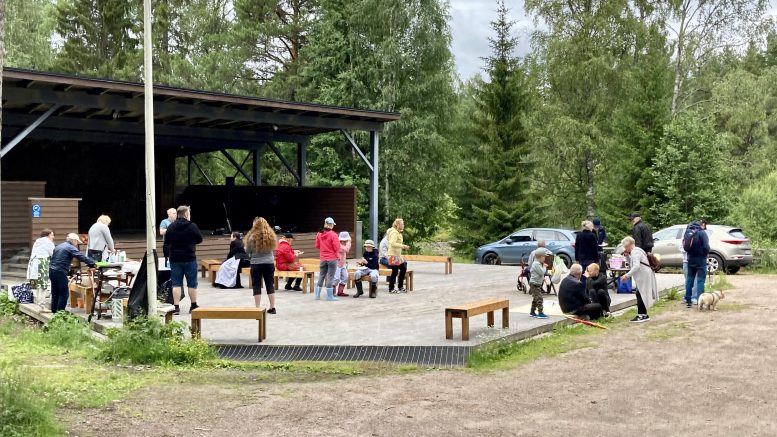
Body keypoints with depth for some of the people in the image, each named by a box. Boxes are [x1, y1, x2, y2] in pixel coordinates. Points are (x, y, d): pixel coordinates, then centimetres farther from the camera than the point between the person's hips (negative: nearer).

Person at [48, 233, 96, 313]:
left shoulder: (58, 247, 21)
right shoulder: (70, 247, -6)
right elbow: (81, 257, -16)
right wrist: (93, 263, -19)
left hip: (52, 271, 9)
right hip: (60, 272, -9)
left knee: (55, 294, 16)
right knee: (64, 294, -5)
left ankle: (54, 312, 20)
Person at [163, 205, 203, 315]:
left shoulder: (170, 227, 3)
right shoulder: (192, 226, -8)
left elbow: (166, 244, 7)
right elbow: (199, 239, 2)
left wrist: (168, 254, 19)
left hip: (174, 259, 3)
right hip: (189, 258, -3)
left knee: (176, 284, 4)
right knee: (192, 283, 8)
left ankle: (176, 307, -1)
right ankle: (193, 306, 16)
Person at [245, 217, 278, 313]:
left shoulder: (252, 237, -12)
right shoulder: (271, 235, 0)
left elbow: (248, 251, -2)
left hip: (256, 264, -3)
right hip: (269, 263, 4)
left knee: (257, 286, 3)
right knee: (270, 285, 10)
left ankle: (258, 308, 4)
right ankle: (272, 308, 13)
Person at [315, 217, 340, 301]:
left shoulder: (319, 234, 0)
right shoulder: (333, 235, -15)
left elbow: (317, 246, 9)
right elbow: (337, 247, -15)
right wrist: (335, 251, 5)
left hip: (322, 258, 5)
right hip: (332, 258, -5)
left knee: (321, 276, 14)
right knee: (330, 277, 0)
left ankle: (317, 294, 18)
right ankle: (329, 296, 2)